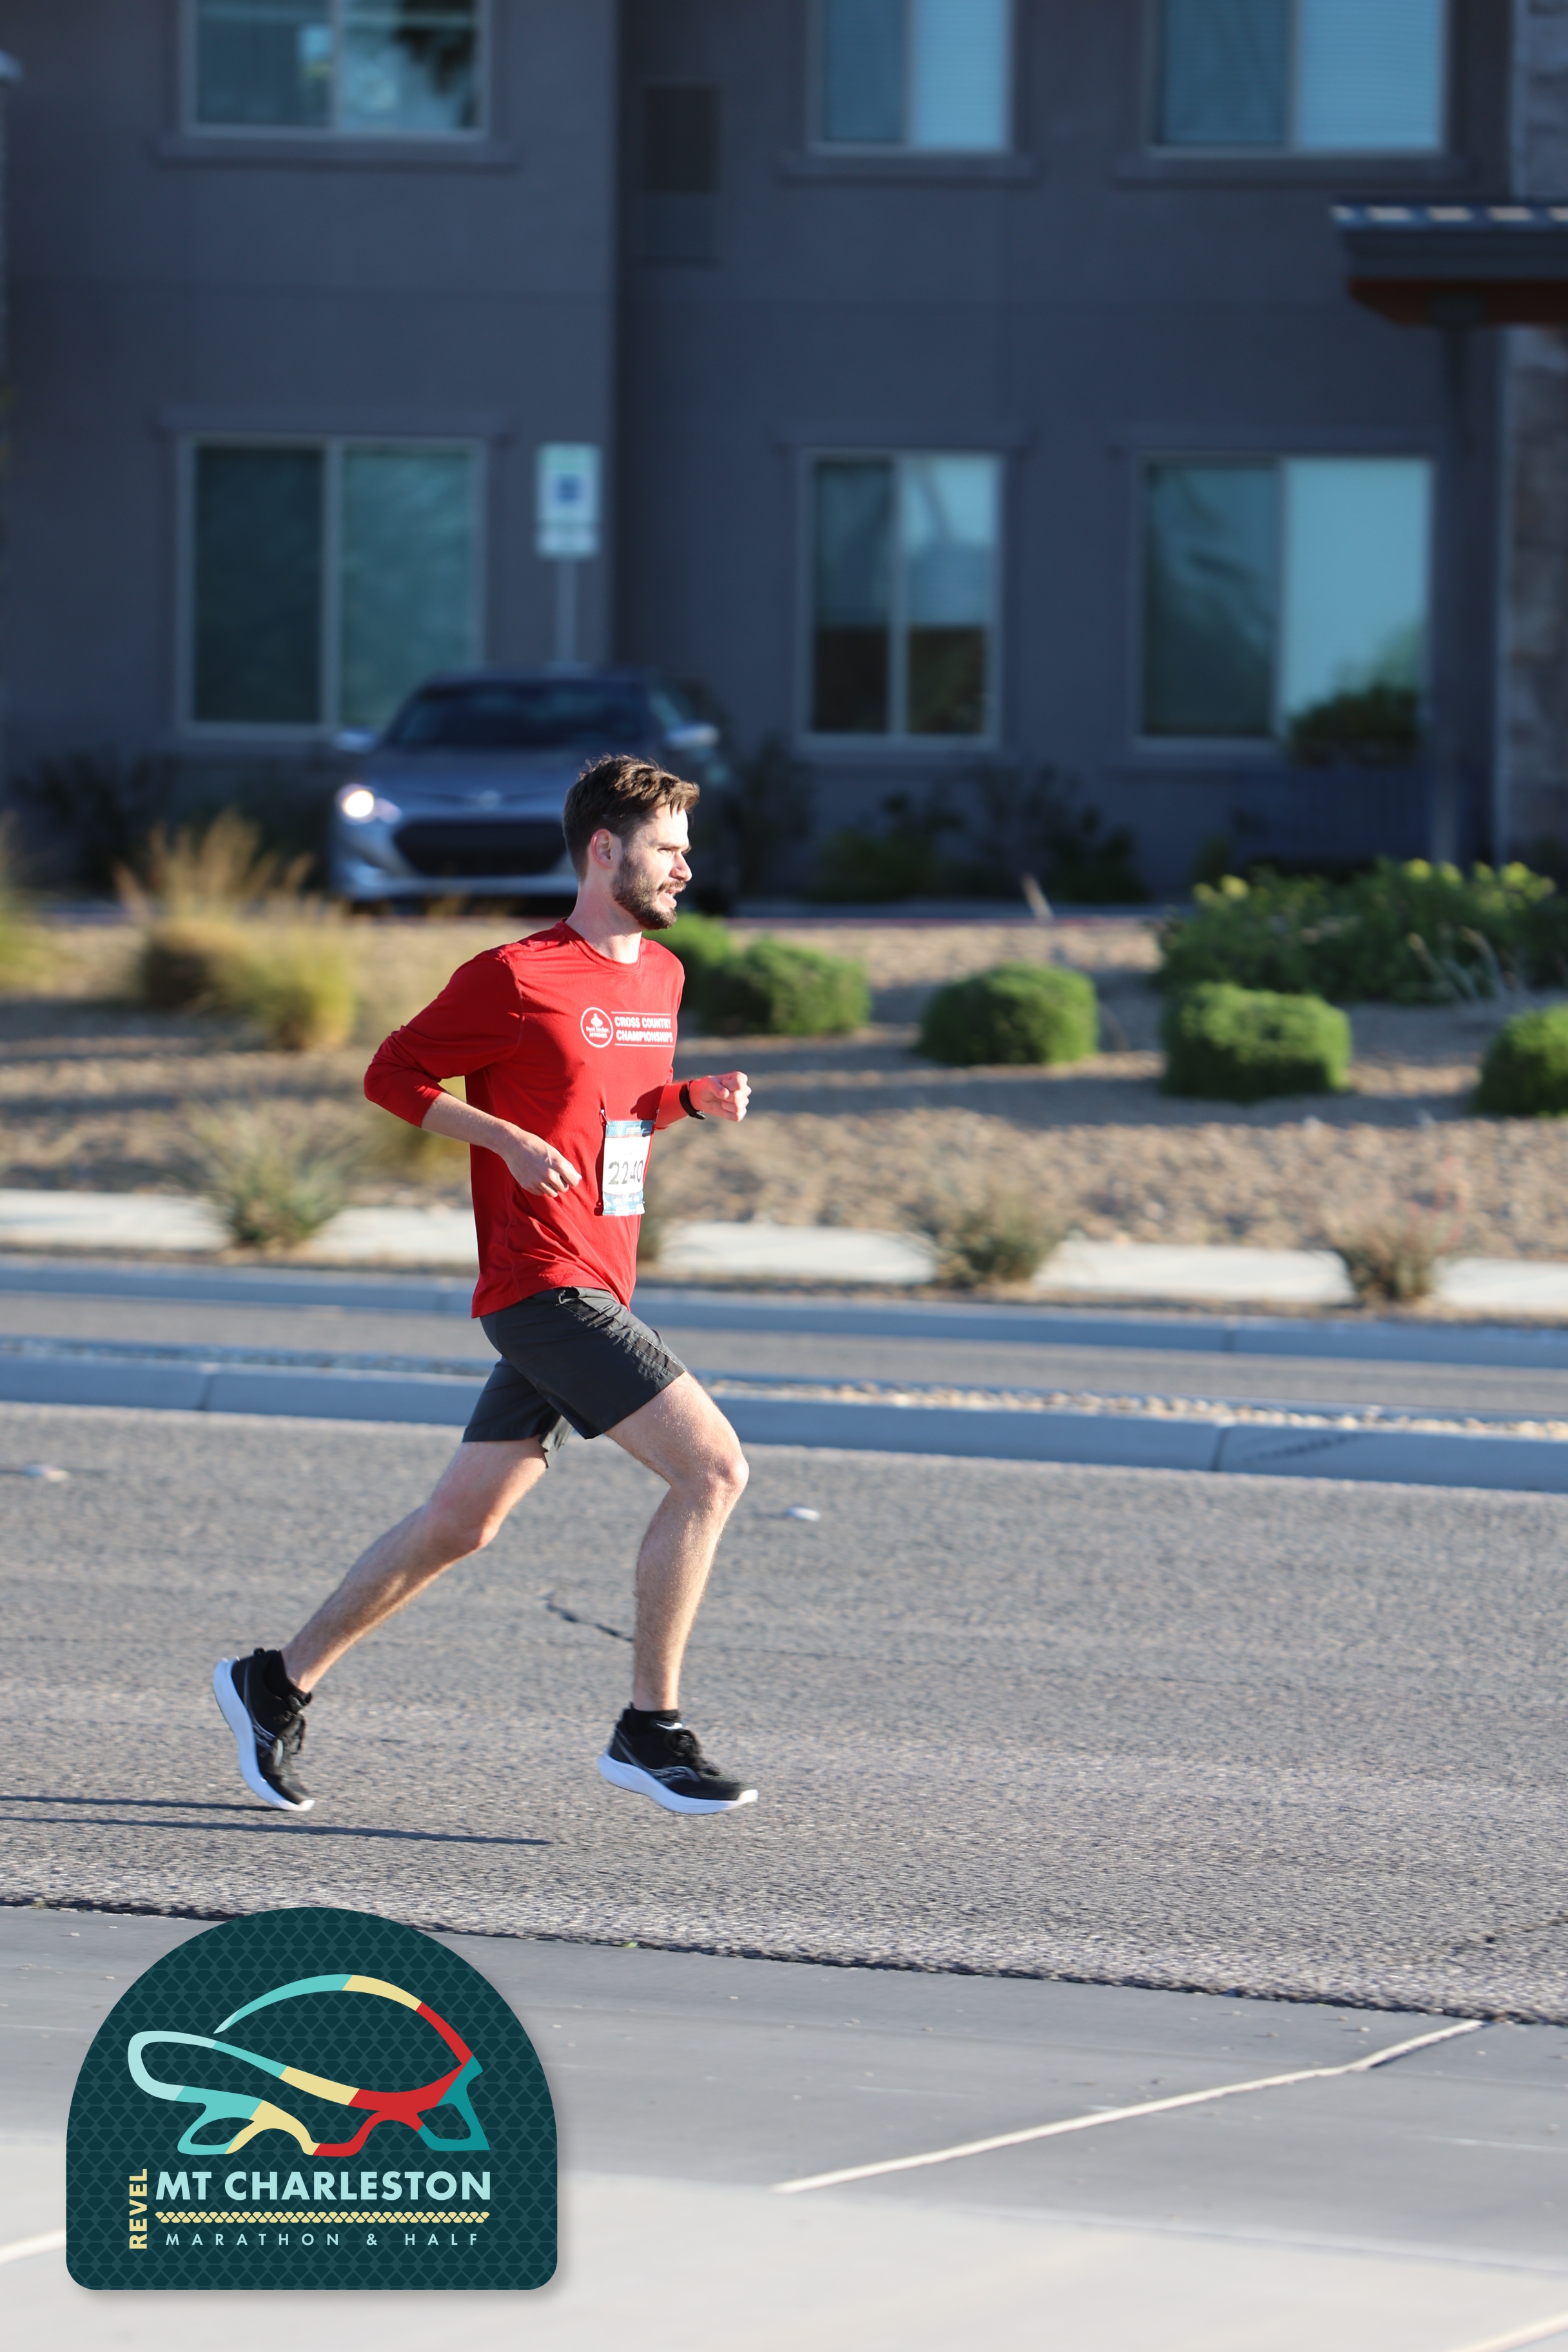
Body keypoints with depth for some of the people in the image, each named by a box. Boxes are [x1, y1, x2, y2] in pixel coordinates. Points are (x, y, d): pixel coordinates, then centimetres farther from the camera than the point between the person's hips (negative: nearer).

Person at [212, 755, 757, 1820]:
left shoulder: (660, 975, 15)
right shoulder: (516, 977, -10)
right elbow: (392, 1073, -3)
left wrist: (696, 1096, 7)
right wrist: (510, 1141, -16)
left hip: (594, 1296, 9)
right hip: (544, 1286, -9)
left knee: (461, 1523, 11)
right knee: (714, 1465, -15)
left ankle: (278, 1683, 22)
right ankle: (651, 1730, -10)